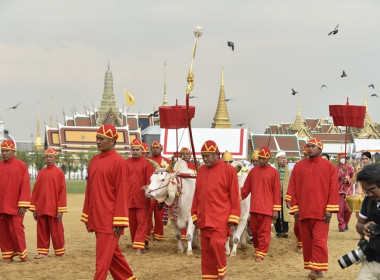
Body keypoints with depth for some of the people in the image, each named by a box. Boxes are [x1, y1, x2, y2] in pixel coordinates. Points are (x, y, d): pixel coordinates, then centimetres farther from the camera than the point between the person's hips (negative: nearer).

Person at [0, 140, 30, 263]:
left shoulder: (21, 166, -2)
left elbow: (25, 186, -5)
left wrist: (23, 205, -11)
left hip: (15, 206, -4)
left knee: (16, 229, -5)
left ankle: (23, 254, 8)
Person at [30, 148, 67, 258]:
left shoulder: (59, 172, -2)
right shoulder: (41, 173, 10)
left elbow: (62, 191, -6)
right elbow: (35, 190, 11)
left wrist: (60, 210, -10)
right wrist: (33, 209, 6)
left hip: (54, 208, -4)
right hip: (41, 208, 4)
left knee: (56, 230, 2)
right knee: (42, 230, 6)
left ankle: (60, 252, 13)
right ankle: (43, 252, 13)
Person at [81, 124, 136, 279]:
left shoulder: (118, 161, -10)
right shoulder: (94, 161, 12)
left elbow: (122, 192, -13)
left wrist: (119, 221, -16)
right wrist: (87, 217, 14)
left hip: (110, 221, -7)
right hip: (96, 219, 8)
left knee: (103, 257, -5)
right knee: (112, 252, 16)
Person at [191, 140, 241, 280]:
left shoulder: (228, 170, -3)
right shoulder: (201, 170, 12)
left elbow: (234, 196, -3)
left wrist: (233, 217, -7)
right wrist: (195, 214, 15)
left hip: (221, 217, -5)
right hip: (204, 218, 5)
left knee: (216, 243, -20)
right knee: (206, 249, 5)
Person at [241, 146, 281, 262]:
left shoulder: (273, 172, 0)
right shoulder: (253, 171, 11)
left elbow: (277, 191, -2)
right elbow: (246, 188, 13)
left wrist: (276, 210, -5)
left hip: (267, 208, -4)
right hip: (254, 208, 4)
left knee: (264, 232, -3)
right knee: (254, 230, 10)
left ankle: (261, 254, 2)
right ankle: (257, 249, 27)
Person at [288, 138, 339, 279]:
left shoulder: (329, 166, 2)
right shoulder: (299, 166, 9)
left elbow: (333, 189, -2)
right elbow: (293, 188, 8)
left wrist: (329, 209, -9)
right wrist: (295, 208, 1)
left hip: (321, 212, -3)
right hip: (303, 212, 3)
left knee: (319, 240, -7)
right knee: (307, 241, 7)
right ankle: (311, 268, 16)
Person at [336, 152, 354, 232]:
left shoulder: (349, 168, 8)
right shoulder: (336, 168, 2)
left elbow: (352, 178, 12)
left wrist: (348, 180, -10)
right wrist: (342, 171, -18)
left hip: (348, 190, 2)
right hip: (339, 190, -2)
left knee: (349, 208, -2)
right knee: (340, 209, -4)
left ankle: (346, 222, 23)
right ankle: (341, 226, 4)